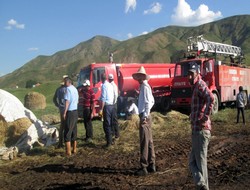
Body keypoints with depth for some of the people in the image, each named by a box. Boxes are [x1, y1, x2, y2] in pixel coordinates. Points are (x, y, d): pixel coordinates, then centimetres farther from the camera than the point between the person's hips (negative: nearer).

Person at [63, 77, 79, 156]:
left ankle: (68, 151, -4)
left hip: (70, 112, -8)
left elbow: (67, 101, -18)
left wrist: (65, 112, -18)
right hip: (75, 111, 8)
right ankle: (74, 149, 22)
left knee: (67, 132, -4)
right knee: (74, 131, 15)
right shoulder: (75, 89, 13)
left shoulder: (68, 89, -11)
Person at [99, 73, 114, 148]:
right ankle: (110, 140, 26)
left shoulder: (104, 86, -12)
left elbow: (103, 99, -18)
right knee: (110, 123, 16)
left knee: (106, 124, -5)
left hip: (107, 106, -8)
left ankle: (109, 142, -4)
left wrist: (101, 109, -18)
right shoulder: (111, 85, 12)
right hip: (111, 105, 8)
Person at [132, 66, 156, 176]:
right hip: (145, 116, 10)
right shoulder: (143, 86, 17)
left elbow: (148, 102, -21)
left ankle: (144, 168, -1)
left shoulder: (145, 87, -12)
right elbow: (152, 101, 23)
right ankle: (151, 165, 23)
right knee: (149, 141, 14)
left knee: (144, 142, -6)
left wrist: (145, 116, -21)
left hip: (144, 117, -10)